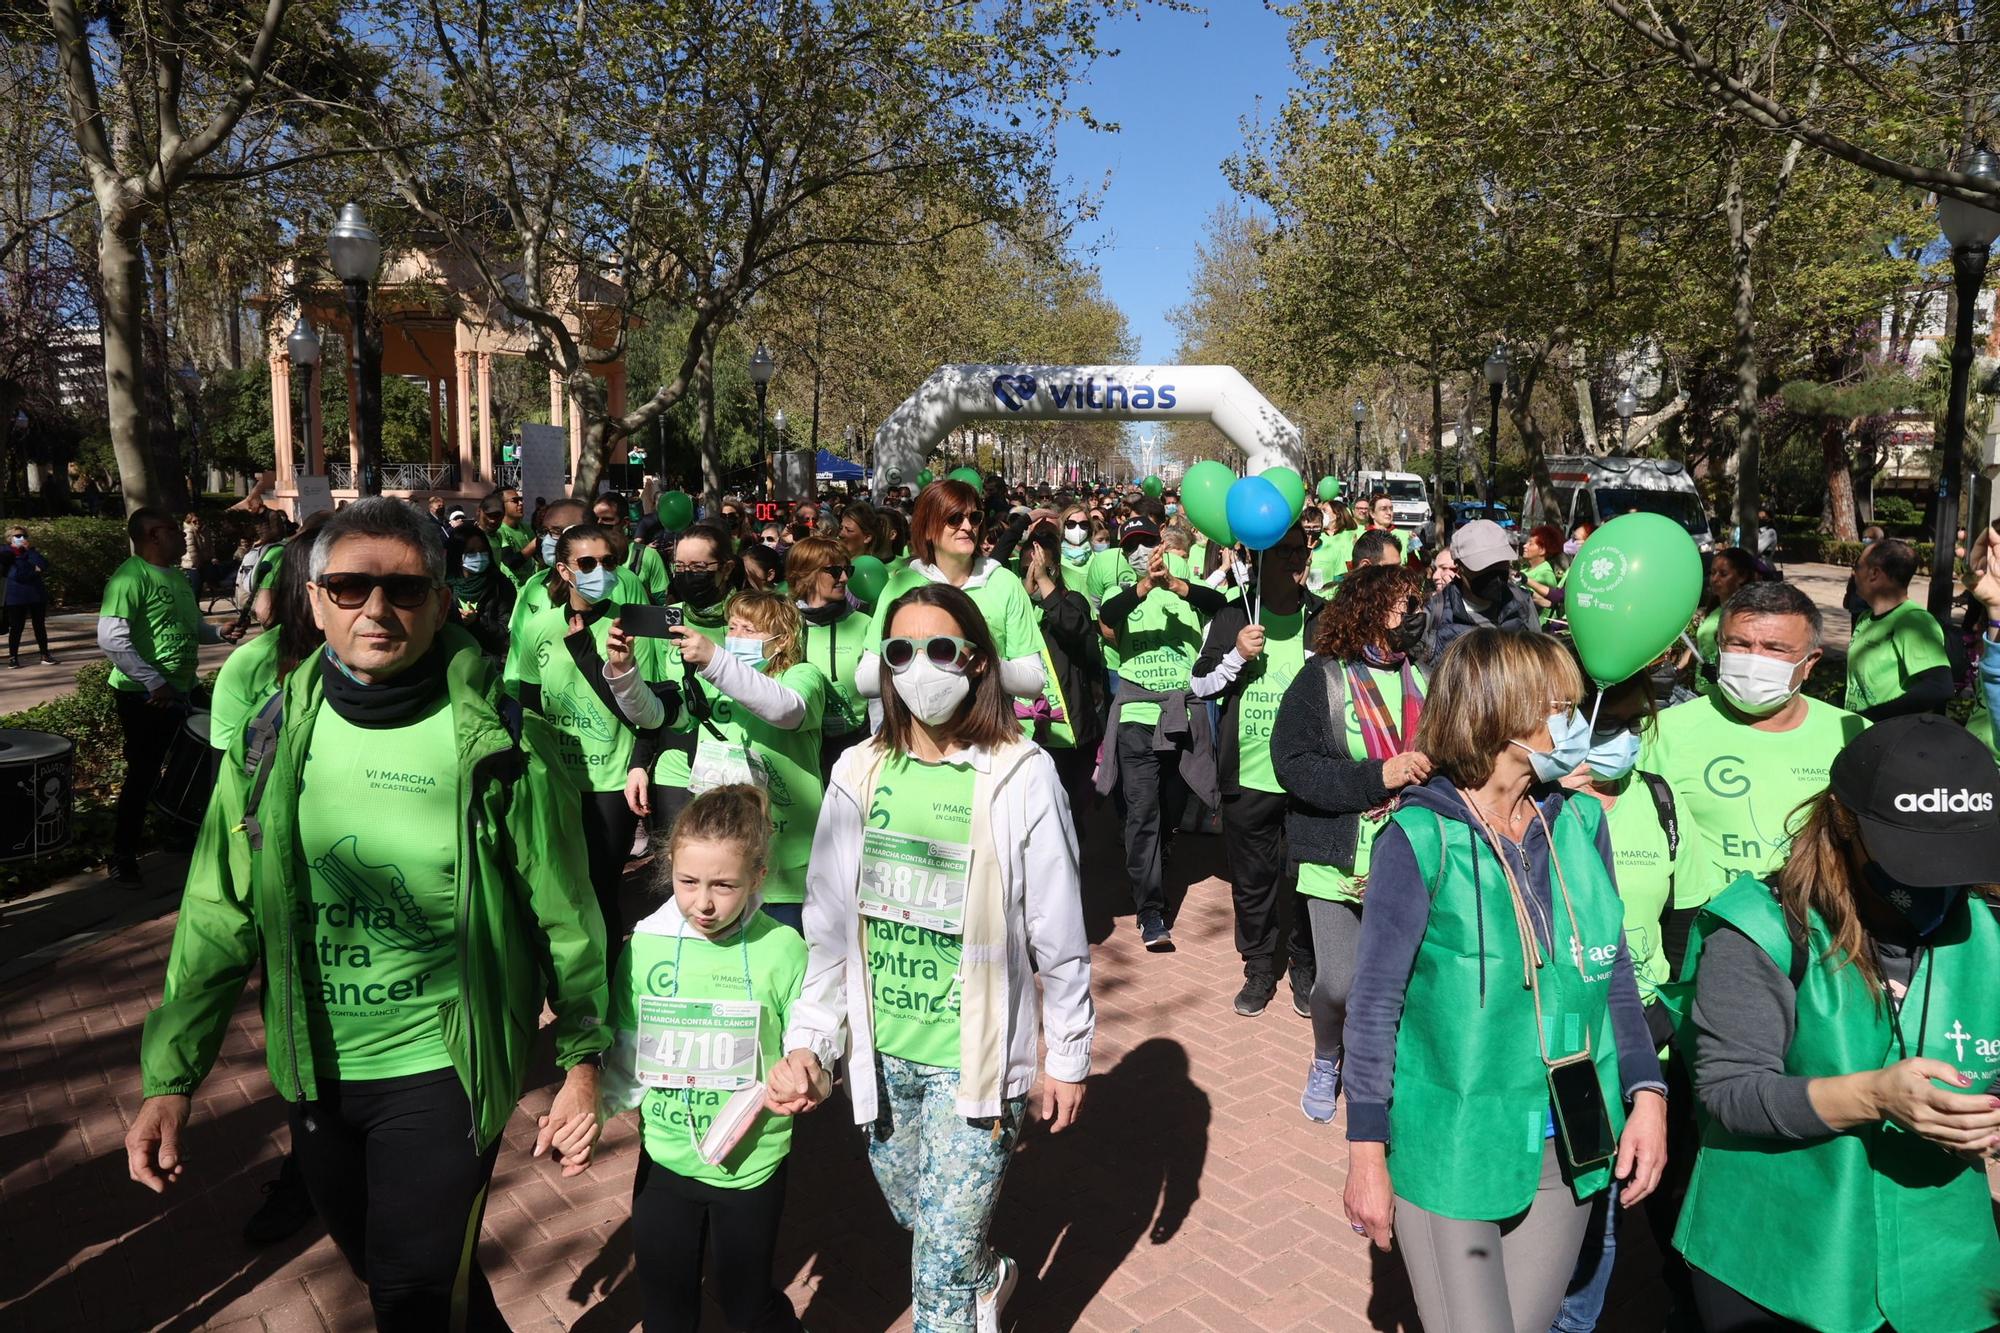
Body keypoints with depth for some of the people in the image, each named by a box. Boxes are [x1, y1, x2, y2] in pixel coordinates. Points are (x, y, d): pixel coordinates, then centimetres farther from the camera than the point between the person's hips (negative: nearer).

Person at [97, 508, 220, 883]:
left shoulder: (176, 576, 12)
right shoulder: (131, 576, -18)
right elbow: (111, 638, -26)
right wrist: (154, 682, -26)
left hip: (182, 690, 9)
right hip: (144, 697, -9)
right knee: (143, 775, -2)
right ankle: (122, 857, 13)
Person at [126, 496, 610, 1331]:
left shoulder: (498, 742, -16)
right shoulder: (274, 737, -5)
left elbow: (562, 912, -10)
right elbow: (218, 916, 1)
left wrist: (584, 1059, -6)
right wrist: (169, 1076, -2)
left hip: (445, 1067, -4)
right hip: (316, 1072, 5)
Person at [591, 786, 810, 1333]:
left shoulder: (781, 950, -16)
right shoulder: (643, 948, -9)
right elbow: (627, 1061, 1)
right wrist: (588, 1109, -14)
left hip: (752, 1162, -2)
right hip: (664, 1159, 2)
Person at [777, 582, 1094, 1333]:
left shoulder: (1020, 776, -13)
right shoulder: (859, 774, -2)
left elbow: (1059, 937, -7)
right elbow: (830, 925, 0)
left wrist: (1068, 1058, -2)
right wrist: (806, 1040, -7)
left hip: (976, 1060, -4)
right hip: (881, 1054, 5)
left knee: (942, 1261, -1)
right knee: (915, 1218, 24)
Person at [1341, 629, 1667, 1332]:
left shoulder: (1580, 822, -1)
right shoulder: (1421, 837, -17)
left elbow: (1614, 974, 9)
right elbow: (1374, 1005, -12)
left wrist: (1647, 1094, -2)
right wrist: (1367, 1154, -10)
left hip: (1563, 1153, 5)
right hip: (1448, 1152, -5)